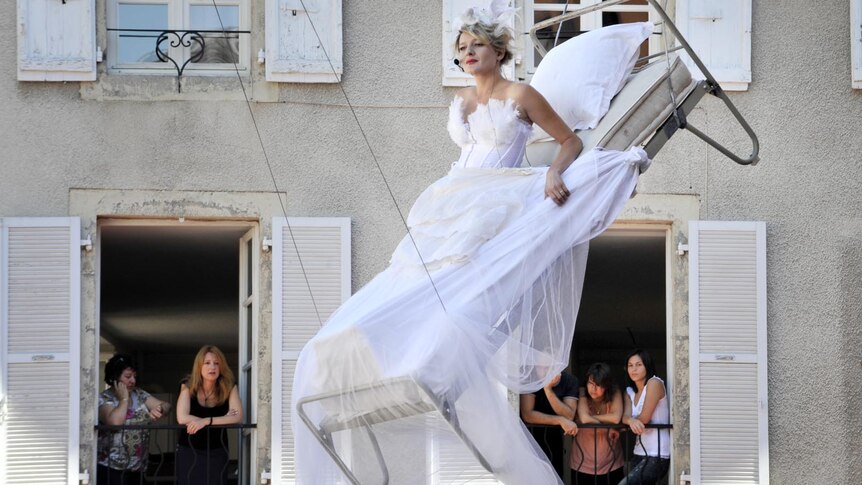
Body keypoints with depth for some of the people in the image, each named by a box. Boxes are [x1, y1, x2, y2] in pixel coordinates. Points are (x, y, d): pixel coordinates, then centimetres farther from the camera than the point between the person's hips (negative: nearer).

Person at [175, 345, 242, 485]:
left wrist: (207, 421, -25)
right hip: (189, 450, 0)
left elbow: (238, 417, -15)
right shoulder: (188, 386, -7)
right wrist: (223, 419, -16)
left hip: (217, 451, 1)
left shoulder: (229, 388, -4)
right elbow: (182, 418, -19)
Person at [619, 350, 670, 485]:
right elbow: (625, 417, -1)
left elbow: (644, 418, -14)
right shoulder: (630, 392, 16)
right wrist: (631, 421, -24)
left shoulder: (654, 383, -8)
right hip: (640, 454, 8)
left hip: (657, 455, -8)